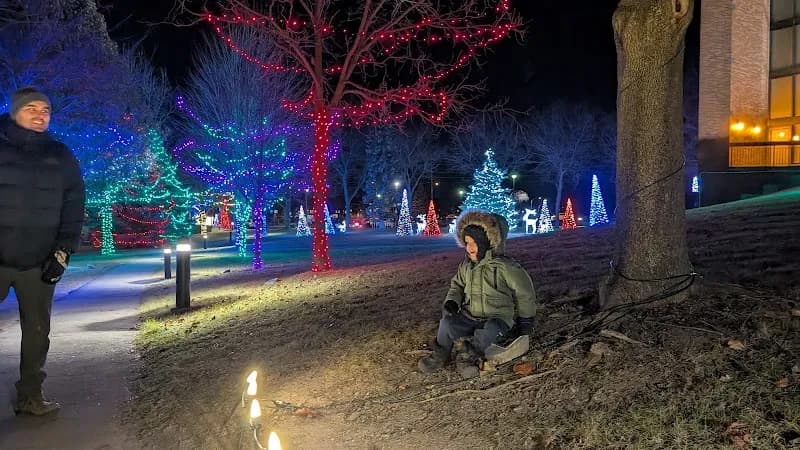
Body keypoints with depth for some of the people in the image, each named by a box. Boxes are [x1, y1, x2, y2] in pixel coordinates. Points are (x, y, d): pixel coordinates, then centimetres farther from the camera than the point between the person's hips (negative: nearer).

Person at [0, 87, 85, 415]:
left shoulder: (61, 157, 6)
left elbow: (74, 207, 6)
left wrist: (63, 252, -2)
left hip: (40, 263, 2)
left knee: (37, 330, 8)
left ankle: (29, 396, 20)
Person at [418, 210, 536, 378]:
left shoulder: (504, 267, -13)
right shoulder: (466, 266, 4)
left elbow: (524, 292, -2)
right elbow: (457, 285, 20)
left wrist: (526, 319, 6)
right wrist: (451, 301, -2)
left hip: (499, 318, -4)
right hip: (470, 318, 4)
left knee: (491, 329, -38)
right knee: (447, 321, -25)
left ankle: (468, 356, -15)